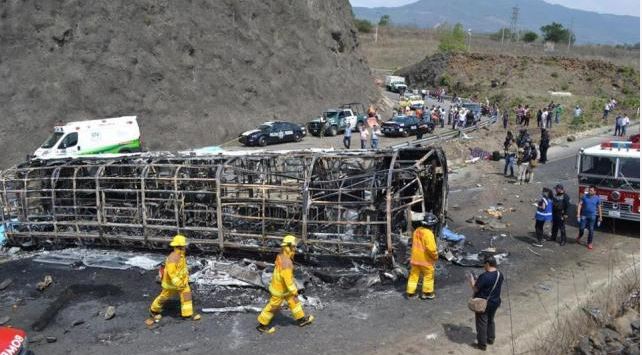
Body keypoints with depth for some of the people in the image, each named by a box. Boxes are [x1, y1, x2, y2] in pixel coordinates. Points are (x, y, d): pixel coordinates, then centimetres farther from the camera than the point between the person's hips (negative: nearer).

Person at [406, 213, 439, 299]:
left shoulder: (417, 231, 2)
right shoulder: (428, 233, -22)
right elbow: (431, 248, -25)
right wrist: (435, 256, -9)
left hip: (415, 258, 7)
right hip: (425, 259, -7)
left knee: (414, 275, 14)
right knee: (429, 276, 11)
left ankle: (410, 292, 18)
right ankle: (427, 293, 18)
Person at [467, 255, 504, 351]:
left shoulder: (484, 276, -28)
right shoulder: (500, 275, -4)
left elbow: (475, 289, -19)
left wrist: (471, 280, -3)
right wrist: (478, 280, 12)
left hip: (483, 304, -7)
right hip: (495, 302, 7)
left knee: (481, 323, 9)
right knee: (491, 321, 26)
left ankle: (482, 344, 19)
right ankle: (491, 339, 41)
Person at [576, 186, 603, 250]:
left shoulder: (597, 198, -5)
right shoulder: (584, 196, -7)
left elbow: (599, 208, 3)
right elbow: (580, 205, -6)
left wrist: (600, 219, 5)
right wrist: (578, 215, -13)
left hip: (592, 216, 0)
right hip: (584, 215, 0)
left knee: (591, 230, 4)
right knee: (581, 228, 1)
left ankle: (590, 243, 17)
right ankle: (579, 237, 31)